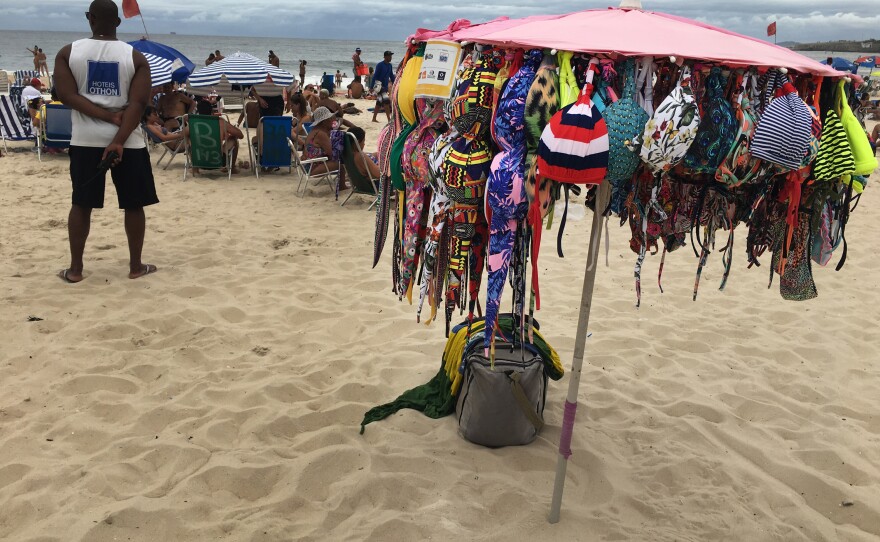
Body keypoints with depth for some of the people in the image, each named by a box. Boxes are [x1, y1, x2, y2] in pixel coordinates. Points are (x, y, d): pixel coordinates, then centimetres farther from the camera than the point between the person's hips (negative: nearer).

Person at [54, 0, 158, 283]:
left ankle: (75, 269, 14)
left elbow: (68, 97, -8)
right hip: (128, 141, -1)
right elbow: (138, 103, -12)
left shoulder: (68, 53, 2)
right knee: (133, 205, 9)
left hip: (86, 139, 2)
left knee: (81, 204, 10)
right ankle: (136, 266, 16)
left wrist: (109, 117, -10)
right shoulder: (136, 57, -2)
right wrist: (119, 141, -16)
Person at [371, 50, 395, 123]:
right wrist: (372, 87, -15)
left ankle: (374, 119, 21)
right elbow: (375, 76, -12)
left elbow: (391, 76, 18)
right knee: (386, 102, -15)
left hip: (385, 87, 8)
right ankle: (389, 119, -14)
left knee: (379, 103, 13)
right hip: (379, 86, -8)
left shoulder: (389, 65, 9)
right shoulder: (380, 65, -12)